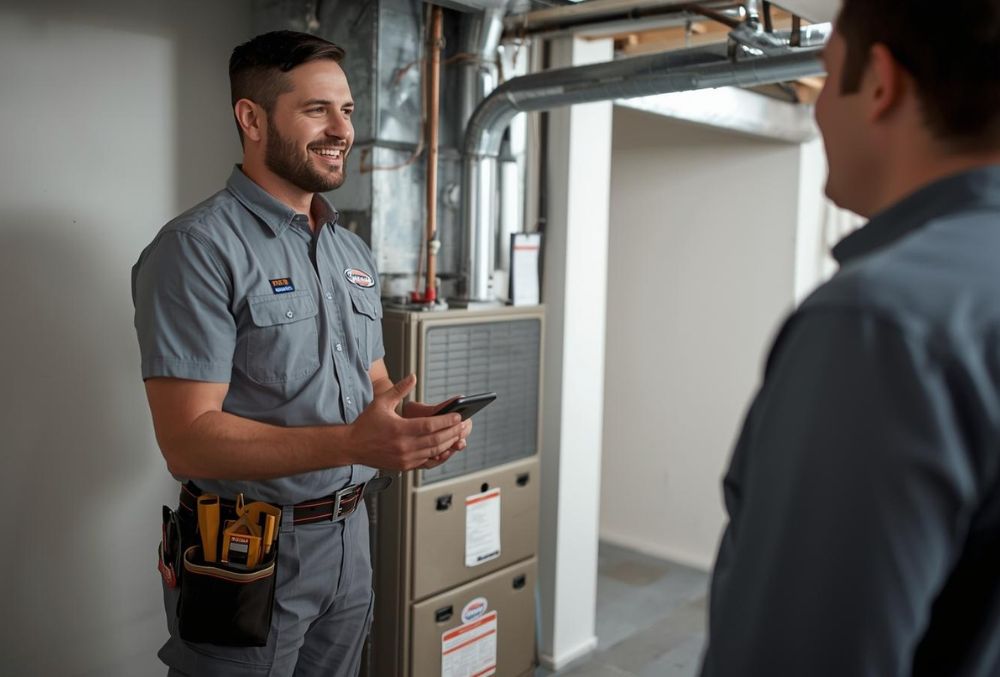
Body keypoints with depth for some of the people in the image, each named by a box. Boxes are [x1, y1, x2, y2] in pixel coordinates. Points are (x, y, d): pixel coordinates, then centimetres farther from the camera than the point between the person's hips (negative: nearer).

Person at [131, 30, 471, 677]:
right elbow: (189, 441, -21)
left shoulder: (355, 253, 9)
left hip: (350, 535, 7)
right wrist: (351, 443, -32)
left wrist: (416, 425, -9)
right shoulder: (198, 248, -15)